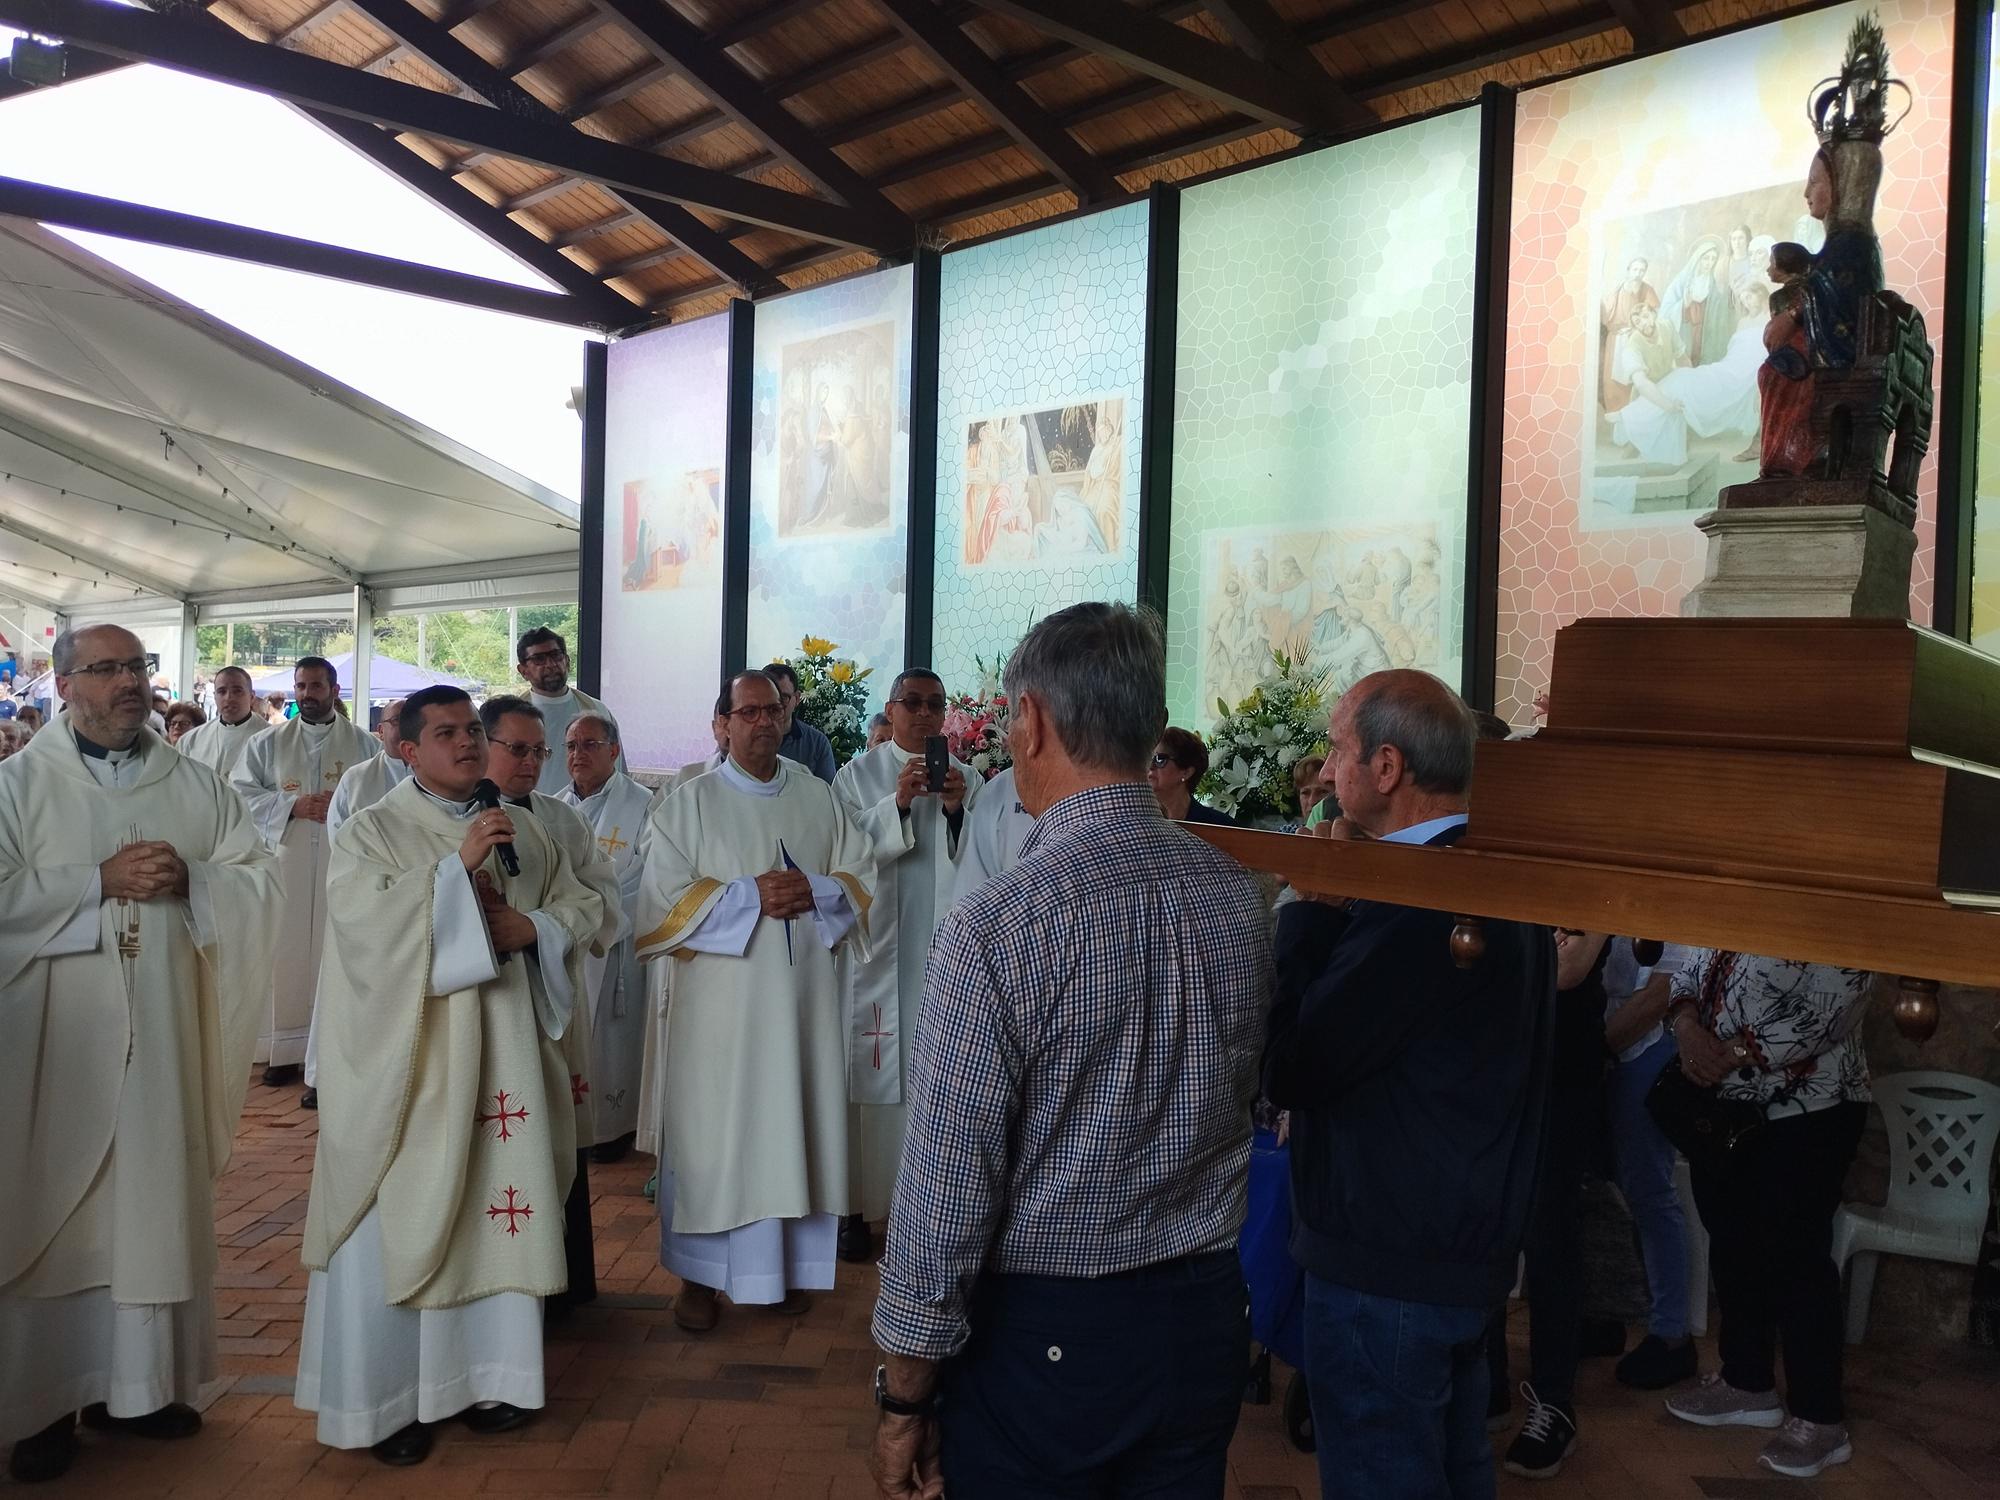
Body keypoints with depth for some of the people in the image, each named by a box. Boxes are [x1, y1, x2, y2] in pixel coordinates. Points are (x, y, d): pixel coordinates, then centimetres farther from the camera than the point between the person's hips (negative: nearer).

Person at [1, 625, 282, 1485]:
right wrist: (100, 882, -16)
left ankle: (137, 1383, 22)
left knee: (153, 1204, 8)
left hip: (163, 1034, 3)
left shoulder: (195, 787, 8)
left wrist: (190, 879, -12)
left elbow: (261, 880, 5)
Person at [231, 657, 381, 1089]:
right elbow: (240, 794, 3)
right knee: (286, 954, 2)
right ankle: (285, 1048, 10)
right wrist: (292, 805, -10)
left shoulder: (365, 745, 8)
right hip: (285, 866, 1)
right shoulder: (267, 743, 12)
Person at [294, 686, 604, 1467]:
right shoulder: (372, 830, -4)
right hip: (408, 1054, -4)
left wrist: (532, 926, -9)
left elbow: (585, 907, 11)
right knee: (398, 1221, 0)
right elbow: (361, 920, -20)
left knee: (497, 1208, 9)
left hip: (503, 1046, 5)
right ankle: (386, 1395, 12)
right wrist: (458, 866, -26)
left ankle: (484, 1373, 23)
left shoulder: (526, 830, 11)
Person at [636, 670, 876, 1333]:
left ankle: (785, 1264, 23)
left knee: (793, 1125, 8)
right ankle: (698, 1272, 16)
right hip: (721, 1000, -2)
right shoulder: (690, 803, 0)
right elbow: (663, 899, -7)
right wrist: (749, 896, -16)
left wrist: (814, 891, -11)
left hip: (804, 998, 3)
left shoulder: (818, 797, 9)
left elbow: (862, 879, 9)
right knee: (714, 1128, 2)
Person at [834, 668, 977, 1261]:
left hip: (943, 949, 2)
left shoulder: (965, 779, 9)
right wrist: (898, 803, -19)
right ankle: (859, 1202, 9)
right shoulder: (858, 776, 4)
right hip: (878, 947, -2)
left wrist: (955, 811, -16)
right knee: (872, 1075, -1)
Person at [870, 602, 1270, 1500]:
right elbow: (1245, 1097, 7)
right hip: (1205, 1320, 5)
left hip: (1043, 1335, -5)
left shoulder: (997, 925, -22)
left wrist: (904, 1398, -8)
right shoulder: (1240, 896, -6)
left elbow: (947, 1182, -18)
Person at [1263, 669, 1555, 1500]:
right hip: (1466, 1243, 10)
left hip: (1386, 1260, -10)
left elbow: (1289, 1070, -23)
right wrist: (1335, 906, 1)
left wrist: (1312, 904, -17)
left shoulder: (1412, 898, -27)